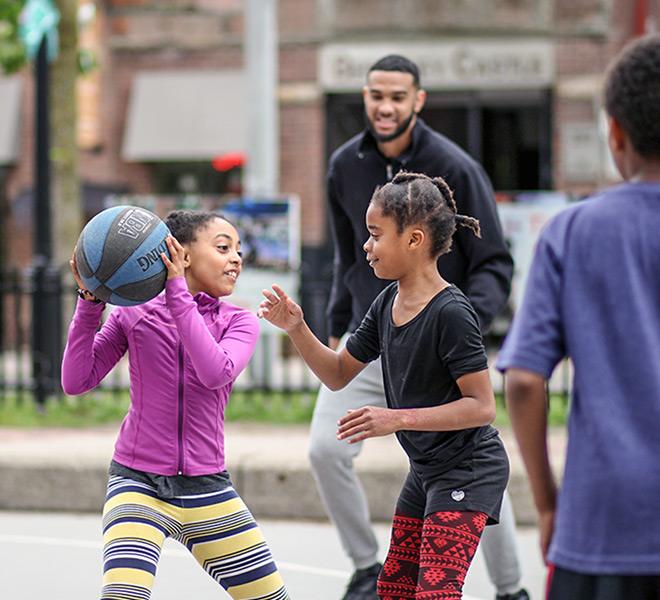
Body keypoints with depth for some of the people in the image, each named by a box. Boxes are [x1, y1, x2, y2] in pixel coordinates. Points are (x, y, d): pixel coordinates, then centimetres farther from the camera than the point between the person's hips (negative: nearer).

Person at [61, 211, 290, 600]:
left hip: (208, 488, 3)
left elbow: (216, 373, -18)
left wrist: (178, 293, -20)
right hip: (138, 483, -3)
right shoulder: (134, 313, 2)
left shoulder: (239, 322, 3)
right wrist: (90, 303, -13)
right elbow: (77, 381, -4)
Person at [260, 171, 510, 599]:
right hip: (426, 469, 10)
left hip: (467, 470, -10)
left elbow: (482, 406, -24)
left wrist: (399, 419, -28)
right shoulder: (388, 304, 3)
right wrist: (297, 329, -4)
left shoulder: (451, 312, -23)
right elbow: (339, 374, 12)